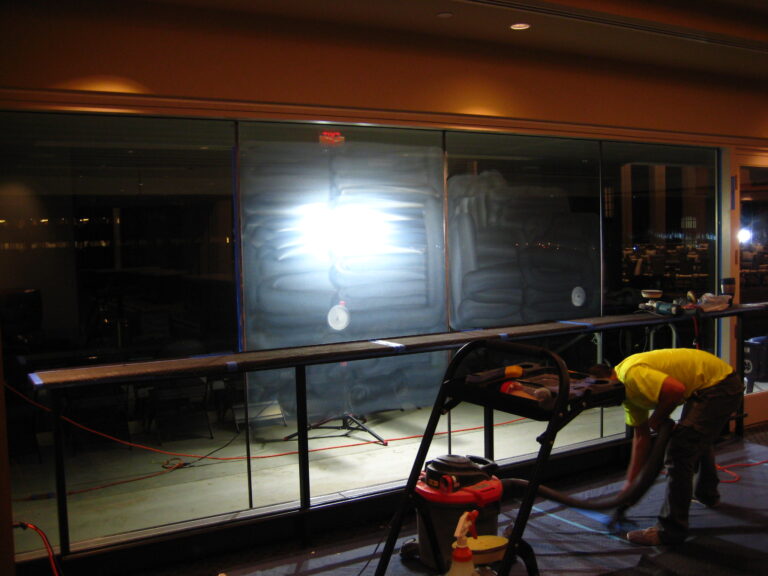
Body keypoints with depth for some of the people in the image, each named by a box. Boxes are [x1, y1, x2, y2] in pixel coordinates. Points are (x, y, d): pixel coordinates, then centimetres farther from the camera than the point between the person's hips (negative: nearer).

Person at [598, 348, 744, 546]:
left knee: (679, 452, -13)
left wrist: (657, 418, -15)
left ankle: (671, 530, -5)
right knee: (698, 440, 33)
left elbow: (676, 389, -34)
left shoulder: (631, 374, -23)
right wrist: (629, 484, 12)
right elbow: (641, 436, 11)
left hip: (717, 386, -11)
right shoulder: (627, 388, 8)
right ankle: (707, 494, 58)